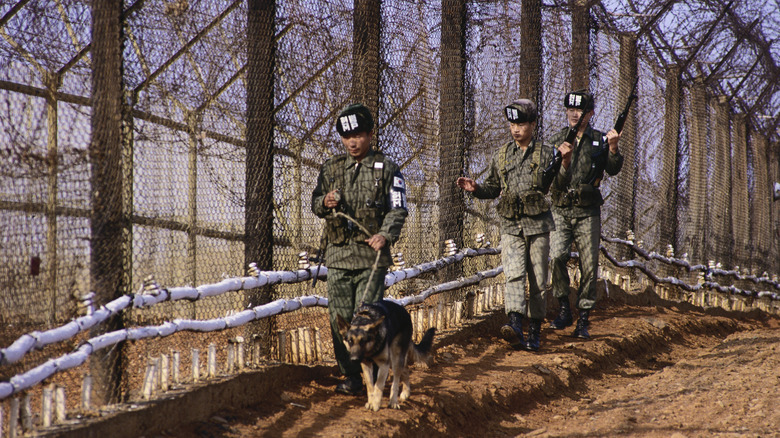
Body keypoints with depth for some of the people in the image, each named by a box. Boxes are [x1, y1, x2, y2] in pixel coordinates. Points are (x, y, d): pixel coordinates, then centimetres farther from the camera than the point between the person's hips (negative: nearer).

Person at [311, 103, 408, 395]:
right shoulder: (331, 169, 14)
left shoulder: (386, 169, 3)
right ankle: (352, 377, 10)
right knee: (340, 320, 2)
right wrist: (324, 203, -2)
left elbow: (397, 209, -1)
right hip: (338, 255, 4)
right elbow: (315, 204, 22)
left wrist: (385, 235, -19)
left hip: (371, 257, -4)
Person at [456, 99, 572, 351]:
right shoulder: (501, 156, 11)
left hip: (538, 225, -1)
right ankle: (515, 326, -30)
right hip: (511, 226, 1)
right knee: (514, 275, -16)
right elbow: (493, 189, 20)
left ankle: (535, 331, 14)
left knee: (538, 280, 3)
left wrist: (565, 164, -20)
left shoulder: (546, 154, 2)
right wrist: (475, 189, 2)